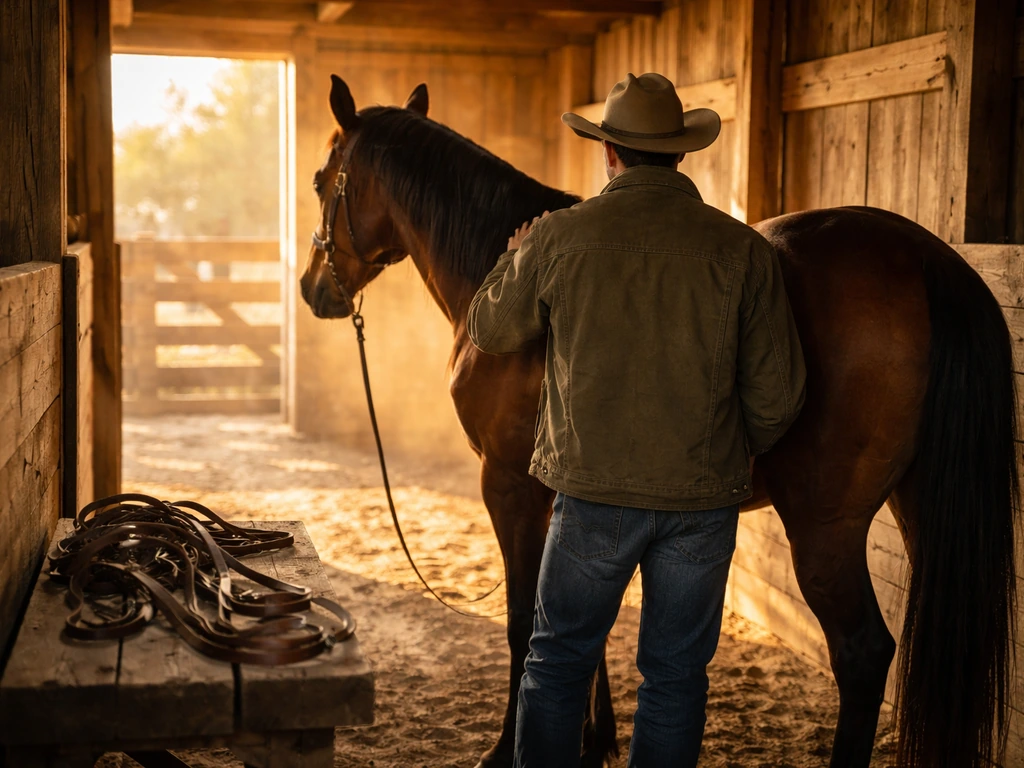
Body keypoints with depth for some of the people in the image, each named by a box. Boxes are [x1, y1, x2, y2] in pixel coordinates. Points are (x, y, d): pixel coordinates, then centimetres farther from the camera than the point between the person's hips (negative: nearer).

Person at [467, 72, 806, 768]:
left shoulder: (558, 238, -6)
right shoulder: (744, 251, -5)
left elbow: (492, 332, 11)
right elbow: (777, 399, -2)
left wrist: (515, 259, 30)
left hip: (594, 492, -1)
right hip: (705, 501, 1)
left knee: (558, 662, 16)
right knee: (676, 677, 14)